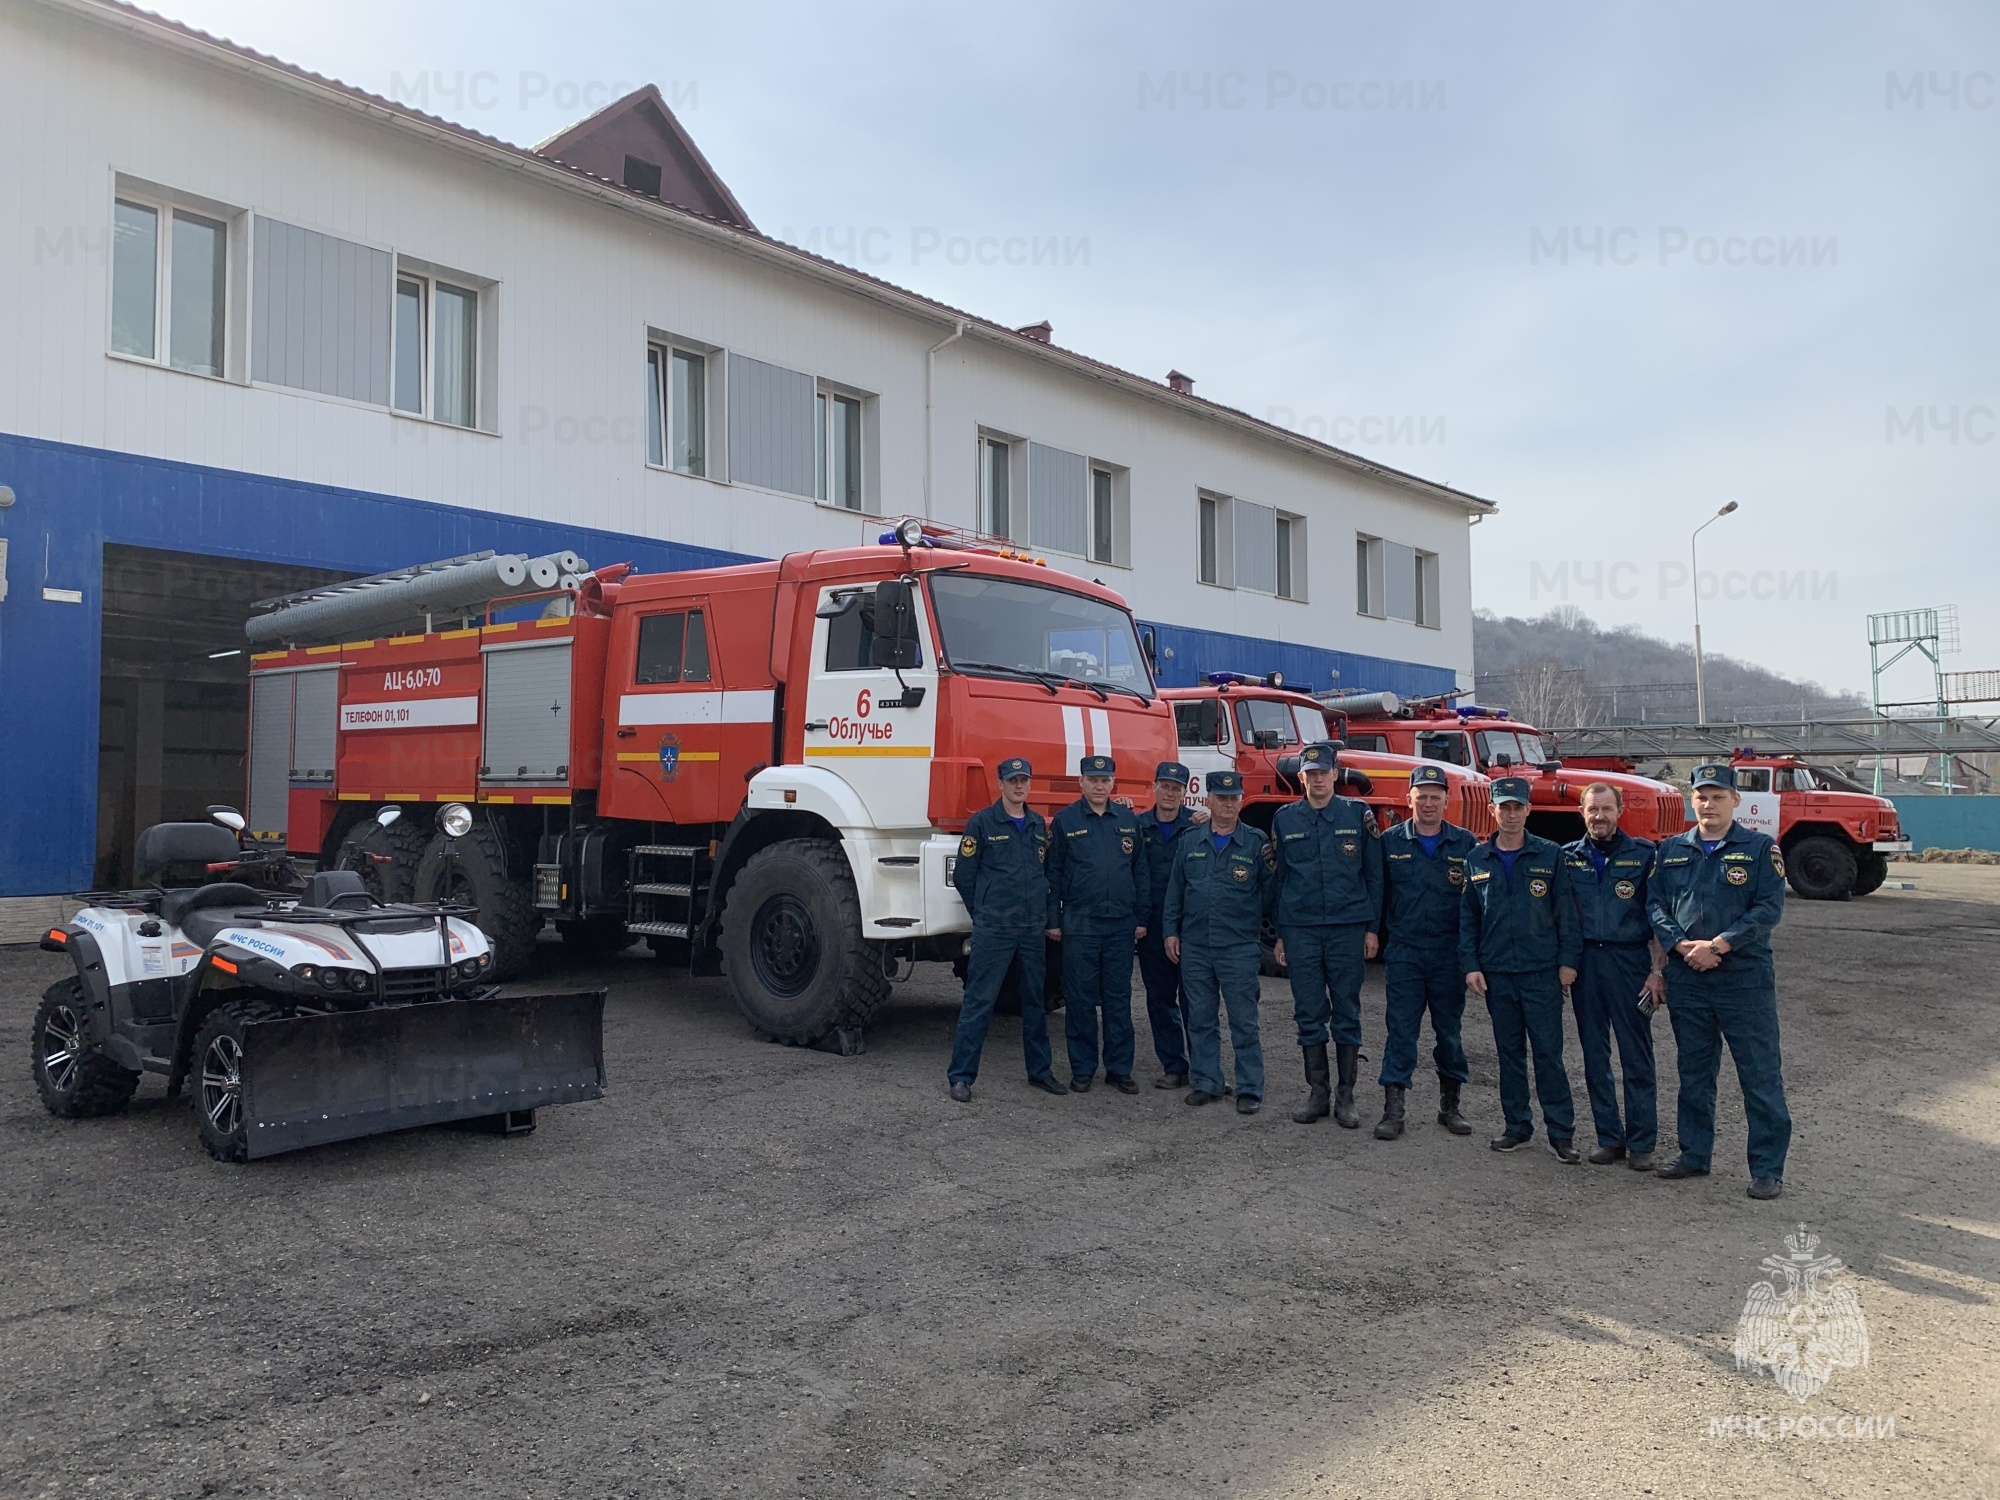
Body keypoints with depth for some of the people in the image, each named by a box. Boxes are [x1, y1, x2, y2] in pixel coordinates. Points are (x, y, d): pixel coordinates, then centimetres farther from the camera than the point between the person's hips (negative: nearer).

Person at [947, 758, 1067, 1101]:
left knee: (1035, 1002, 12)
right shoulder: (982, 822, -3)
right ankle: (961, 1076, 2)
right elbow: (963, 875, -1)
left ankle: (1039, 1071, 24)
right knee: (979, 1002, -4)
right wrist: (984, 912, 4)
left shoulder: (1038, 824, 13)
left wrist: (1044, 913, 12)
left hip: (1033, 929, 5)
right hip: (993, 930, -5)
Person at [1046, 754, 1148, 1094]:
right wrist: (1053, 920, -2)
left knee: (1118, 998, 7)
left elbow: (1140, 871, 11)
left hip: (1121, 924, 2)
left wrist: (1141, 919, 7)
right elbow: (1053, 873, 2)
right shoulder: (1065, 821, 2)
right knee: (1080, 998, 3)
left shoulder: (1129, 820, 9)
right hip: (1079, 923, -2)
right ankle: (1082, 1069, 13)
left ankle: (1119, 1069, 15)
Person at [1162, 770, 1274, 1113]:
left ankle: (1250, 1089, 9)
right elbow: (1175, 889, 13)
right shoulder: (1189, 842, 9)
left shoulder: (1257, 843, 1)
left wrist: (1271, 868, -15)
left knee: (1244, 1021, 0)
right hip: (1194, 947, 3)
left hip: (1239, 947, -3)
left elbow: (1270, 895, 2)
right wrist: (1171, 931, 8)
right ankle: (1206, 1083, 22)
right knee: (1200, 1020, 10)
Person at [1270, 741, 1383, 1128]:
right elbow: (1278, 878, 10)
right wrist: (1279, 934, 7)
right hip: (1300, 930, 1)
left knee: (1347, 1013, 4)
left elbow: (1374, 875, 5)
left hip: (1348, 929, -1)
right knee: (1309, 1015, 5)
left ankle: (1346, 1097, 13)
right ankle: (1316, 1093, 16)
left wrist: (1372, 928, 0)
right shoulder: (1285, 819, 7)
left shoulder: (1358, 815, 3)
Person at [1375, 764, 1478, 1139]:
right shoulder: (1390, 842, 3)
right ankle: (1393, 1110, 1)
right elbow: (1379, 893, 7)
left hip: (1450, 953, 1)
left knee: (1449, 1030, 11)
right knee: (1400, 1030, -2)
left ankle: (1449, 1105, 24)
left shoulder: (1465, 843, 3)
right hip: (1404, 952, -1)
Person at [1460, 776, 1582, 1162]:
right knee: (1509, 1052, 10)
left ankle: (1561, 1132, 5)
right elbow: (1467, 916, 9)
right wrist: (1470, 964, 2)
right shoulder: (1477, 859, 7)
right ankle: (1517, 1126, 20)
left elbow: (1565, 912, 2)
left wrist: (1567, 961, -3)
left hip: (1542, 971, -2)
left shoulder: (1550, 856, 2)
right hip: (1496, 972, 3)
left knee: (1548, 1053, -2)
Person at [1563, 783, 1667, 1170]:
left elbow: (1658, 917, 0)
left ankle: (1641, 1143, 8)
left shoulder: (1643, 854, 1)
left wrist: (1657, 970, -7)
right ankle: (1609, 1138, 16)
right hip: (1585, 961, 3)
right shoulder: (1568, 857, 8)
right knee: (1594, 1055, 7)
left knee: (1636, 1056, 0)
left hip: (1629, 960, -3)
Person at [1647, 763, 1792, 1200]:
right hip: (1686, 978, 4)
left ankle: (1768, 1168, 8)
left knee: (1761, 1075, -1)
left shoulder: (1761, 848, 0)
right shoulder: (1671, 851, 11)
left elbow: (1769, 907, -8)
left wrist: (1717, 945, -16)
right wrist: (1682, 945, -10)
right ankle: (1694, 1154, 25)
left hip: (1745, 978, -3)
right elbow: (1655, 903, 6)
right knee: (1694, 1073, 13)